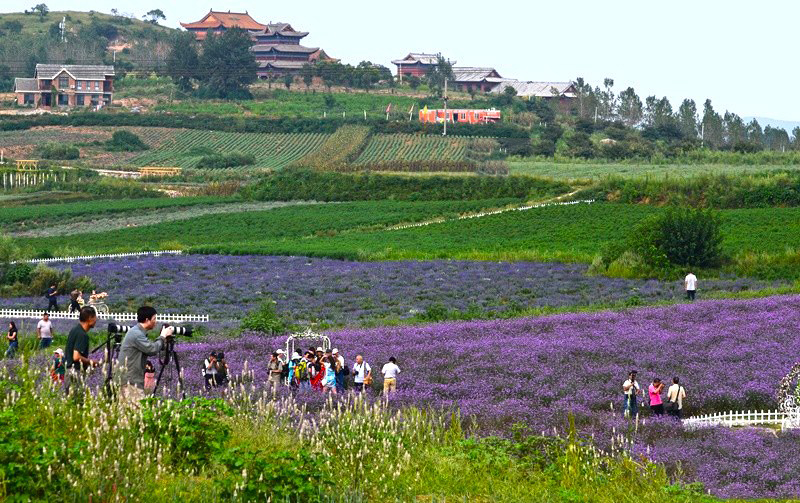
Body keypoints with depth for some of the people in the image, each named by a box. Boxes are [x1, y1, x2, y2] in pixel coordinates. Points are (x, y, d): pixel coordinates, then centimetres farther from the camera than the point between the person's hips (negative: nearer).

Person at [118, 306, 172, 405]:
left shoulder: (138, 332, 16)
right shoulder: (136, 334, -16)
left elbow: (149, 350, 19)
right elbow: (152, 349, -20)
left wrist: (163, 338, 11)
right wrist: (163, 337, -5)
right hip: (130, 382, -10)